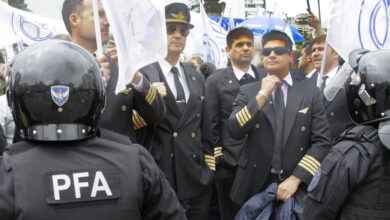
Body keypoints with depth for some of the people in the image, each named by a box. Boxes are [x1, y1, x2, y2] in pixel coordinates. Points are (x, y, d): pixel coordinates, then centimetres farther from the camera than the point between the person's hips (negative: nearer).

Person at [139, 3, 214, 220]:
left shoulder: (197, 78, 12)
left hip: (197, 178, 5)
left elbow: (205, 129, 14)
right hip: (159, 176, -4)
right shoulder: (142, 75, -6)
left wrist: (209, 167, 10)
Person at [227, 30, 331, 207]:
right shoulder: (247, 92, 4)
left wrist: (295, 179, -12)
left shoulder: (310, 93, 3)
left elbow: (321, 142, -3)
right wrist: (262, 95, -13)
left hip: (296, 187, 0)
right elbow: (234, 131, -9)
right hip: (255, 185, 0)